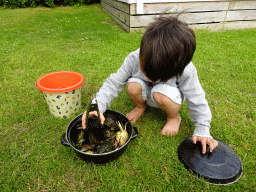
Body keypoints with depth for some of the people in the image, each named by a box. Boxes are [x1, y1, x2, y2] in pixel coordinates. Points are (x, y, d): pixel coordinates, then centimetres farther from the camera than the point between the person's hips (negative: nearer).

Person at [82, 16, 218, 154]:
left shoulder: (186, 71, -32)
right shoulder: (134, 59, -29)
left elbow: (197, 101, -17)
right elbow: (114, 83, -20)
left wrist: (202, 131, -19)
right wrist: (99, 106, -33)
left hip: (171, 96, -2)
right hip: (146, 93, 2)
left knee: (160, 94, -38)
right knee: (133, 86, -31)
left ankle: (174, 117, -4)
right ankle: (140, 107, 3)